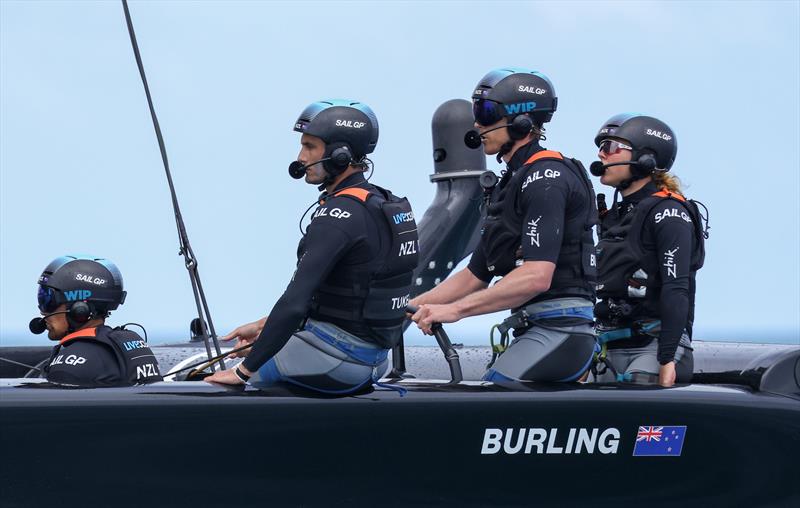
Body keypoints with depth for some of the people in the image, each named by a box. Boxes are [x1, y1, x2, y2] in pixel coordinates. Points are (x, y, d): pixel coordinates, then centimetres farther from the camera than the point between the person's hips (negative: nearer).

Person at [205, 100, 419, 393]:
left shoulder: (339, 213, -21)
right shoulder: (382, 203, 10)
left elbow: (296, 300, -26)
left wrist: (245, 371, -21)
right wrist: (263, 325, 21)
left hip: (335, 359, -10)